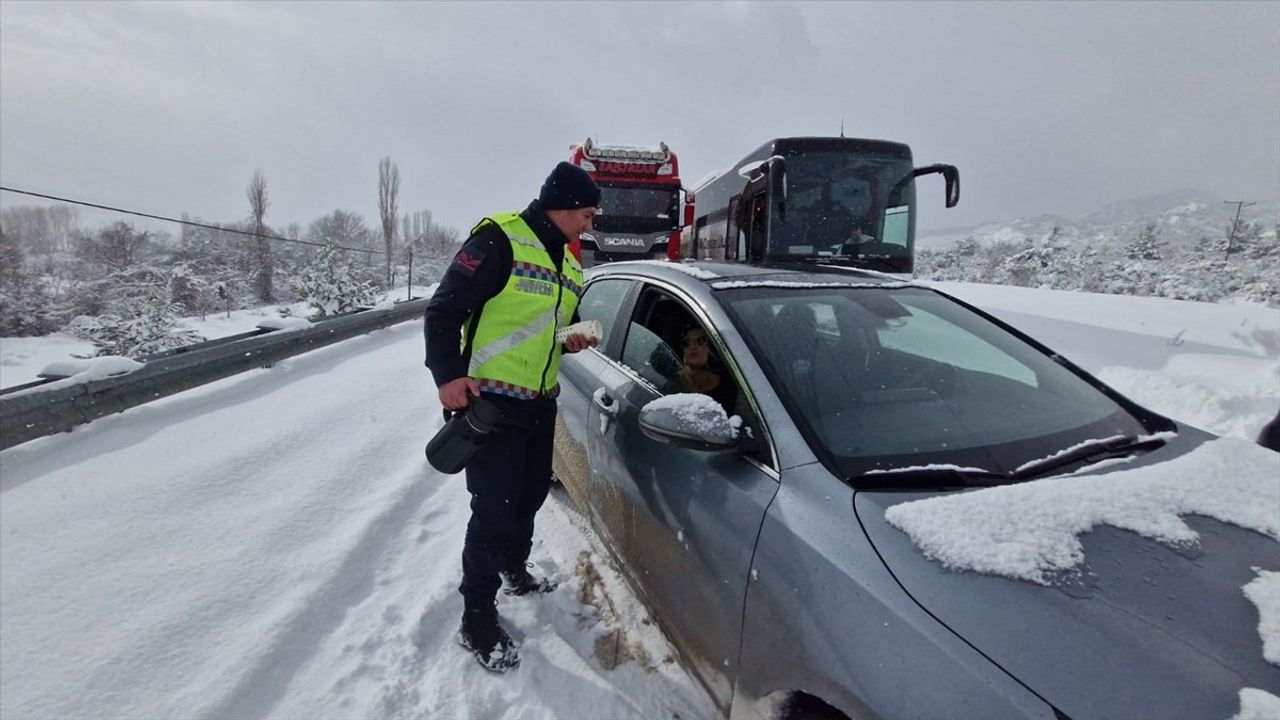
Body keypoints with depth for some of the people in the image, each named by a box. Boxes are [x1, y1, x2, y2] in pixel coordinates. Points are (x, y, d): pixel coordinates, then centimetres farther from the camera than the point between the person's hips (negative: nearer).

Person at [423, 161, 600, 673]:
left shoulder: (569, 265, 13)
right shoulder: (500, 239, -13)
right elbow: (444, 310, -16)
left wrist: (572, 340, 3)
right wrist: (448, 375, -24)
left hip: (540, 402, 8)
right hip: (491, 401, -8)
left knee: (530, 495, 21)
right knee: (494, 510, -3)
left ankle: (516, 570, 45)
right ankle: (477, 619, 14)